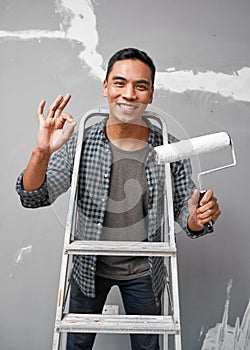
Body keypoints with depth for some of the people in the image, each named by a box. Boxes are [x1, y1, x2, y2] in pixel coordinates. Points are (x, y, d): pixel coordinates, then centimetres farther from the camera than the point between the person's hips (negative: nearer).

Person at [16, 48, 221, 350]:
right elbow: (33, 198, -18)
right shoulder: (79, 143, -16)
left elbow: (183, 209, -6)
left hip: (143, 271, 1)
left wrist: (197, 218, -29)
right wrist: (42, 151, -36)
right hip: (89, 266, 1)